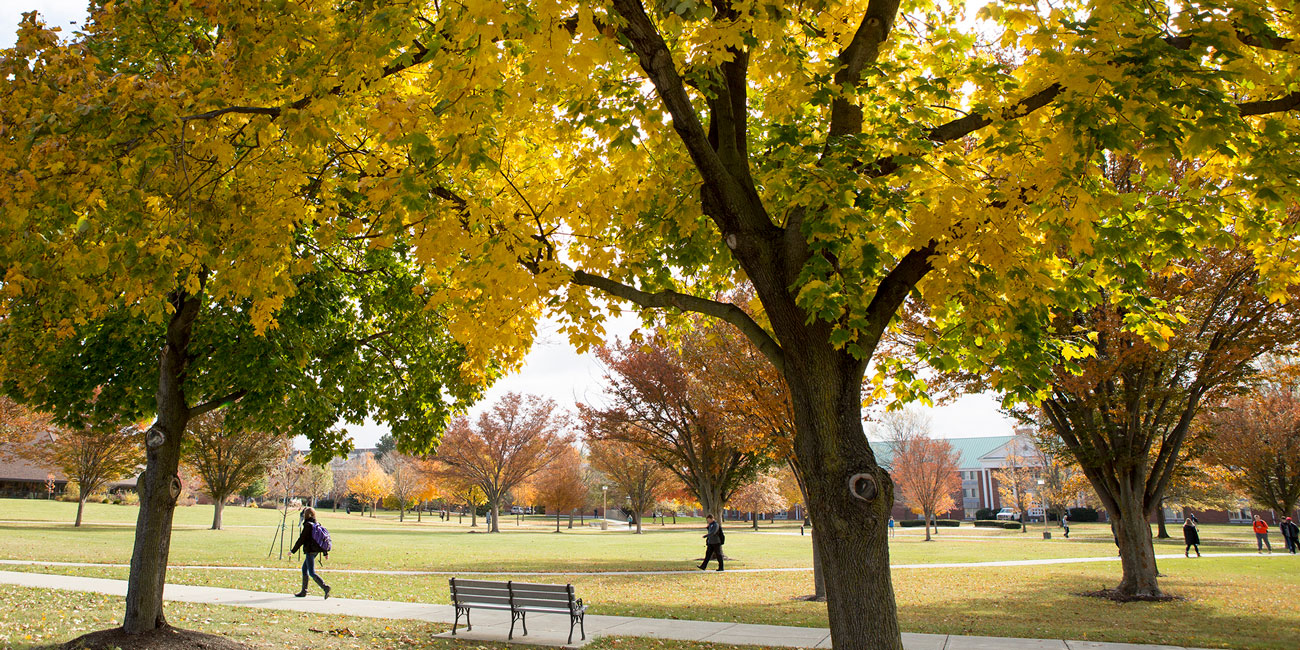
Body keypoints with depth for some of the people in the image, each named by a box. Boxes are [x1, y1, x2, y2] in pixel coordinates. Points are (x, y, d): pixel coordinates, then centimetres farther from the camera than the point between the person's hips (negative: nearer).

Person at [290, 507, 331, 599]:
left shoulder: (308, 525, -14)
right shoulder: (317, 525, 9)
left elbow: (301, 539, -14)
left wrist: (292, 551, -6)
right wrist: (326, 552, 19)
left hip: (310, 551, -9)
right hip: (316, 551, 9)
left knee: (312, 573, -7)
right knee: (304, 568, 20)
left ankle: (325, 587, -20)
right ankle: (303, 591, 24)